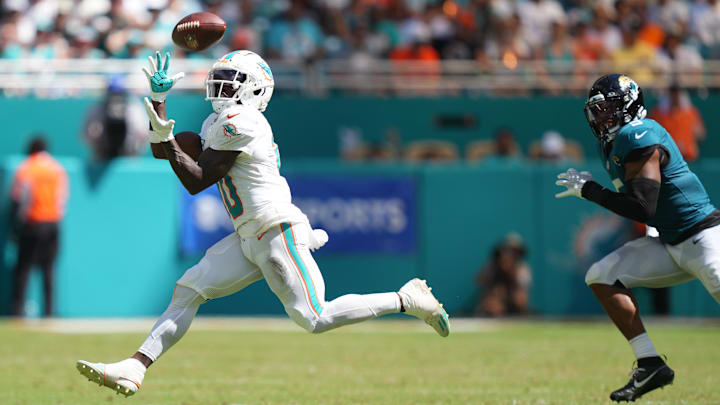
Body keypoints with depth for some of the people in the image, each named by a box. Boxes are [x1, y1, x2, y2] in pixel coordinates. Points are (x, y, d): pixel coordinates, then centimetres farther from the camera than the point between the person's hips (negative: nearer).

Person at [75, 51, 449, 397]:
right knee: (188, 291, 1)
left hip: (276, 232, -10)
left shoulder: (239, 122, -14)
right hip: (249, 240, 10)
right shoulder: (217, 124, 16)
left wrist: (167, 140, -14)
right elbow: (163, 152, 19)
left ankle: (407, 299, -1)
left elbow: (197, 182, -13)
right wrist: (158, 99, 13)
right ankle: (134, 369, -1)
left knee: (314, 319, -13)